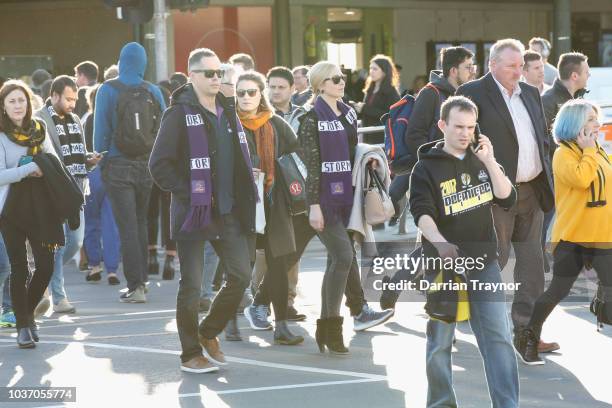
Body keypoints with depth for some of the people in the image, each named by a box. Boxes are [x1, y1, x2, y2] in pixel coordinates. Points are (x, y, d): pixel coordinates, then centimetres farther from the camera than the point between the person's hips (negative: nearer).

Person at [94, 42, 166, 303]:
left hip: (118, 165, -3)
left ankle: (136, 287, -6)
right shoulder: (153, 92, 2)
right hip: (146, 164, 3)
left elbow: (101, 130, -6)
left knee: (127, 226, -2)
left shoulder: (108, 90, -6)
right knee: (140, 222, 17)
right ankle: (141, 279, 23)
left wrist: (100, 157, 5)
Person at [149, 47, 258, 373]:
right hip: (193, 211, -6)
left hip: (228, 212, 6)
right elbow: (159, 164, -12)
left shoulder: (227, 112, 13)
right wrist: (188, 193, -14)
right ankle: (190, 355, 11)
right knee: (192, 285, -1)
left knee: (241, 276, 1)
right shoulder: (180, 114, -8)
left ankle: (209, 333, 23)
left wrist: (243, 198, 10)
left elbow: (240, 161, 22)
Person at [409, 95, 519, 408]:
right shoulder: (427, 167, -5)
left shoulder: (480, 162, 10)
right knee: (440, 340, 6)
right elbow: (421, 213, -17)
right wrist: (440, 242, -35)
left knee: (499, 337, -3)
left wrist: (490, 162, -11)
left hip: (485, 263, 3)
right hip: (444, 264, -3)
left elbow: (507, 199, 0)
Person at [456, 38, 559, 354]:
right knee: (494, 258, -1)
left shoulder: (530, 93, 14)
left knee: (532, 262, 7)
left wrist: (546, 176, 10)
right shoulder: (473, 93, -7)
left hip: (532, 190, 7)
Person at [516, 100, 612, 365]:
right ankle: (528, 340, 15)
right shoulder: (564, 154, -9)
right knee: (558, 291, 0)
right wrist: (589, 150, -16)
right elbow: (581, 178, -27)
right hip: (572, 236, -6)